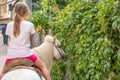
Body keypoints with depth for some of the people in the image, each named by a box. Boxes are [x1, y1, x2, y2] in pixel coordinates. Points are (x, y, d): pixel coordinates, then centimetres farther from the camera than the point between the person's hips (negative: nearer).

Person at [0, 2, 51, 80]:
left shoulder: (9, 25, 2)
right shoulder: (30, 25, -3)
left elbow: (10, 40, 9)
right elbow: (31, 40, 8)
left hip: (11, 55, 3)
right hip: (26, 54, -2)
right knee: (43, 66, 16)